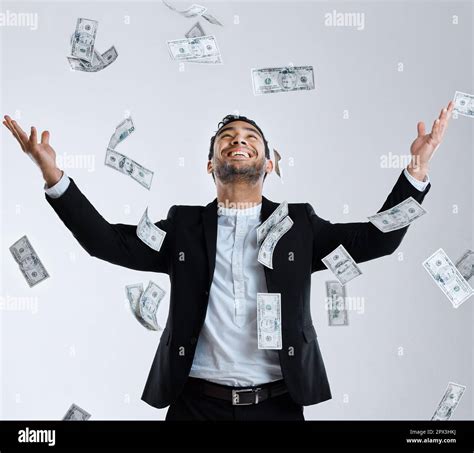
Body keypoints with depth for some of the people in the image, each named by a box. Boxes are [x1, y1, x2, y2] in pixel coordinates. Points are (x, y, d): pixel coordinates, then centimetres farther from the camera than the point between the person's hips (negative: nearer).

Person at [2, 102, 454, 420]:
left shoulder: (298, 224, 8)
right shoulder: (184, 225, 8)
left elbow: (377, 238, 2)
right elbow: (108, 241, 0)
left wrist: (416, 169, -8)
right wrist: (53, 174, -10)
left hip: (277, 403, 0)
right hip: (197, 402, 0)